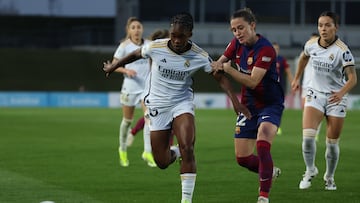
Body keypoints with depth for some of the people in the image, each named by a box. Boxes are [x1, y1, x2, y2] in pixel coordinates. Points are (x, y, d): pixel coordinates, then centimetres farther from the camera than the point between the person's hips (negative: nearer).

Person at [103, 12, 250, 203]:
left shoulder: (199, 56, -14)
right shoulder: (155, 47, -13)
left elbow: (220, 77, -10)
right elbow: (135, 55, 6)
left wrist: (235, 100, -22)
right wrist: (113, 67, 21)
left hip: (182, 104, -1)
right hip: (157, 106, 1)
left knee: (187, 149, -23)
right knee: (162, 163, 1)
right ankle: (174, 152, 39)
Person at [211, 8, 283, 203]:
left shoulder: (265, 49, -23)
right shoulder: (236, 44, -1)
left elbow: (252, 81, -28)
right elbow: (220, 62, 13)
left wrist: (227, 68, -28)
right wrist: (217, 64, -11)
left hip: (270, 104, -7)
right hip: (248, 105, 7)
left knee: (262, 145, -29)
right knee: (242, 158, 4)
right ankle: (270, 172, 35)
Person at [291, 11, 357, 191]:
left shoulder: (342, 50, -17)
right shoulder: (311, 44, -4)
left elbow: (352, 78, -21)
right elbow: (304, 57, 21)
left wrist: (341, 93, -37)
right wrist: (297, 78, 26)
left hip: (336, 98, -2)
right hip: (315, 94, 2)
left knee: (332, 143, 2)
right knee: (308, 135, -16)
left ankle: (329, 177, 25)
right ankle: (310, 170, 7)